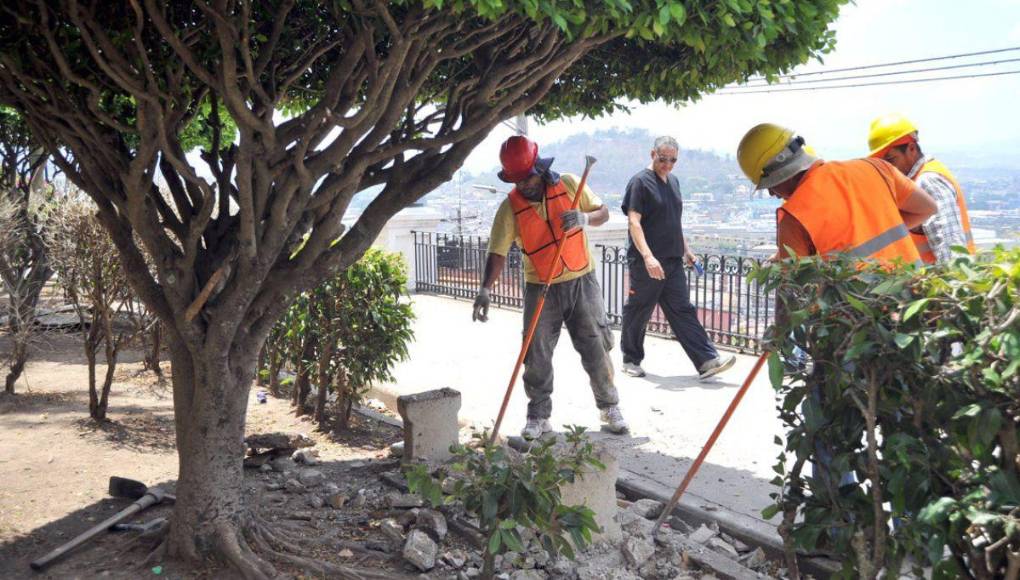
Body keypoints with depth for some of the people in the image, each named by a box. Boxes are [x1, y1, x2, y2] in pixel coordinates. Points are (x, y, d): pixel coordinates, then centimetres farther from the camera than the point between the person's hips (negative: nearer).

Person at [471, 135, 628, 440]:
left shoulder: (569, 185, -6)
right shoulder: (510, 208, -9)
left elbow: (603, 212, 2)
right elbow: (497, 253, -11)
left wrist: (584, 218, -20)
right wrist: (485, 289, -25)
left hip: (582, 281, 0)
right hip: (541, 289, 0)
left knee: (596, 347, 5)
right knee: (537, 355, 1)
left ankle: (609, 407, 23)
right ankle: (538, 417, 17)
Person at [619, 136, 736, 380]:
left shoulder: (673, 181, 16)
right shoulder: (640, 182, -8)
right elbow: (634, 222, -17)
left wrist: (686, 249, 25)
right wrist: (647, 256, -27)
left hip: (673, 261, 7)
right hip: (645, 264, -7)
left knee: (683, 312, 3)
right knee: (637, 313, 6)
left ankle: (707, 361, -1)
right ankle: (631, 360, 21)